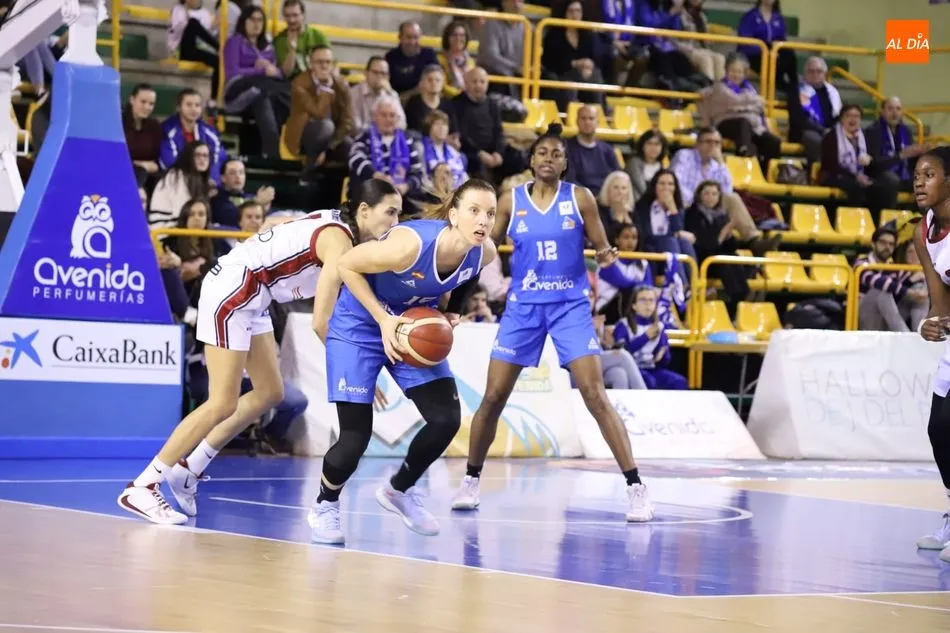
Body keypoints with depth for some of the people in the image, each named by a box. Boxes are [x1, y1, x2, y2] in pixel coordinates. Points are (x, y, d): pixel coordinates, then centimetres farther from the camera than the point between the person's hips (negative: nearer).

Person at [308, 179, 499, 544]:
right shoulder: (411, 244, -35)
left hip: (416, 326, 6)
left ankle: (399, 491, 22)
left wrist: (445, 314, -7)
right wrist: (383, 319, -25)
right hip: (360, 325, -6)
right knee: (356, 436, -9)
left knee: (446, 419, -4)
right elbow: (346, 265, -21)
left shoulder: (485, 253, -17)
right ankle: (325, 506, 19)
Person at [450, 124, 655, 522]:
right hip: (523, 306, 2)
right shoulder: (511, 201, 1)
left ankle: (636, 487, -8)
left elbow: (601, 247, 2)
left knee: (595, 395, -11)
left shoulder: (580, 198, -3)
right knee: (493, 397, 1)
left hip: (570, 306, -2)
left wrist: (607, 256, -20)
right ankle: (471, 480, 19)